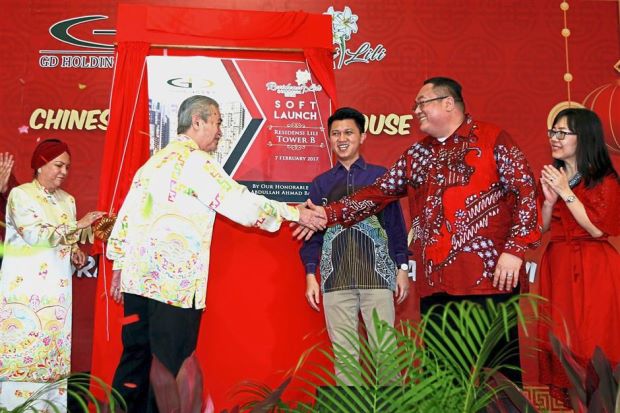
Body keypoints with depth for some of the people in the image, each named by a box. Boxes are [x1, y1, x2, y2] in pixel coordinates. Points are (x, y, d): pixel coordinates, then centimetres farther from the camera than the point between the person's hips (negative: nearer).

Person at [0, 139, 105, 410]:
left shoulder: (68, 200, 13)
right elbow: (35, 234, -18)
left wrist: (75, 252, 1)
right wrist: (79, 225, -19)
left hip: (57, 287, 5)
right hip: (24, 286, -5)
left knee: (54, 345, 4)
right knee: (23, 344, -5)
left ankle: (51, 404, 11)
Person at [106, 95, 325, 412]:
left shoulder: (153, 161, 17)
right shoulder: (196, 160, -7)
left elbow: (125, 216, 18)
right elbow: (244, 205, -13)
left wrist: (119, 267, 24)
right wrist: (295, 213, -4)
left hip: (137, 278, 8)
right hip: (175, 282, -8)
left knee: (135, 359, 14)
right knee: (170, 365, 1)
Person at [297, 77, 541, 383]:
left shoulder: (492, 139, 2)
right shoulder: (416, 154, 18)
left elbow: (525, 191, -4)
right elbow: (378, 193, 13)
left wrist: (515, 249, -13)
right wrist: (329, 214, 2)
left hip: (490, 277, -5)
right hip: (434, 283, 5)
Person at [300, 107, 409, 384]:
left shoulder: (380, 175, 9)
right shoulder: (321, 183, 13)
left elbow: (395, 223, 9)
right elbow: (313, 231, 13)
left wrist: (402, 268, 3)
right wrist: (310, 275, 5)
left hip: (377, 274, -1)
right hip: (335, 278, 2)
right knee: (343, 352, 4)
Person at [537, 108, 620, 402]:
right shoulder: (552, 175, 11)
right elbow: (543, 227, 10)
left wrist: (566, 192, -16)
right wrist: (549, 199, -7)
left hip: (593, 268, -5)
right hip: (557, 265, 5)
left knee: (593, 339, -4)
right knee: (559, 335, 5)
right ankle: (565, 394, 17)